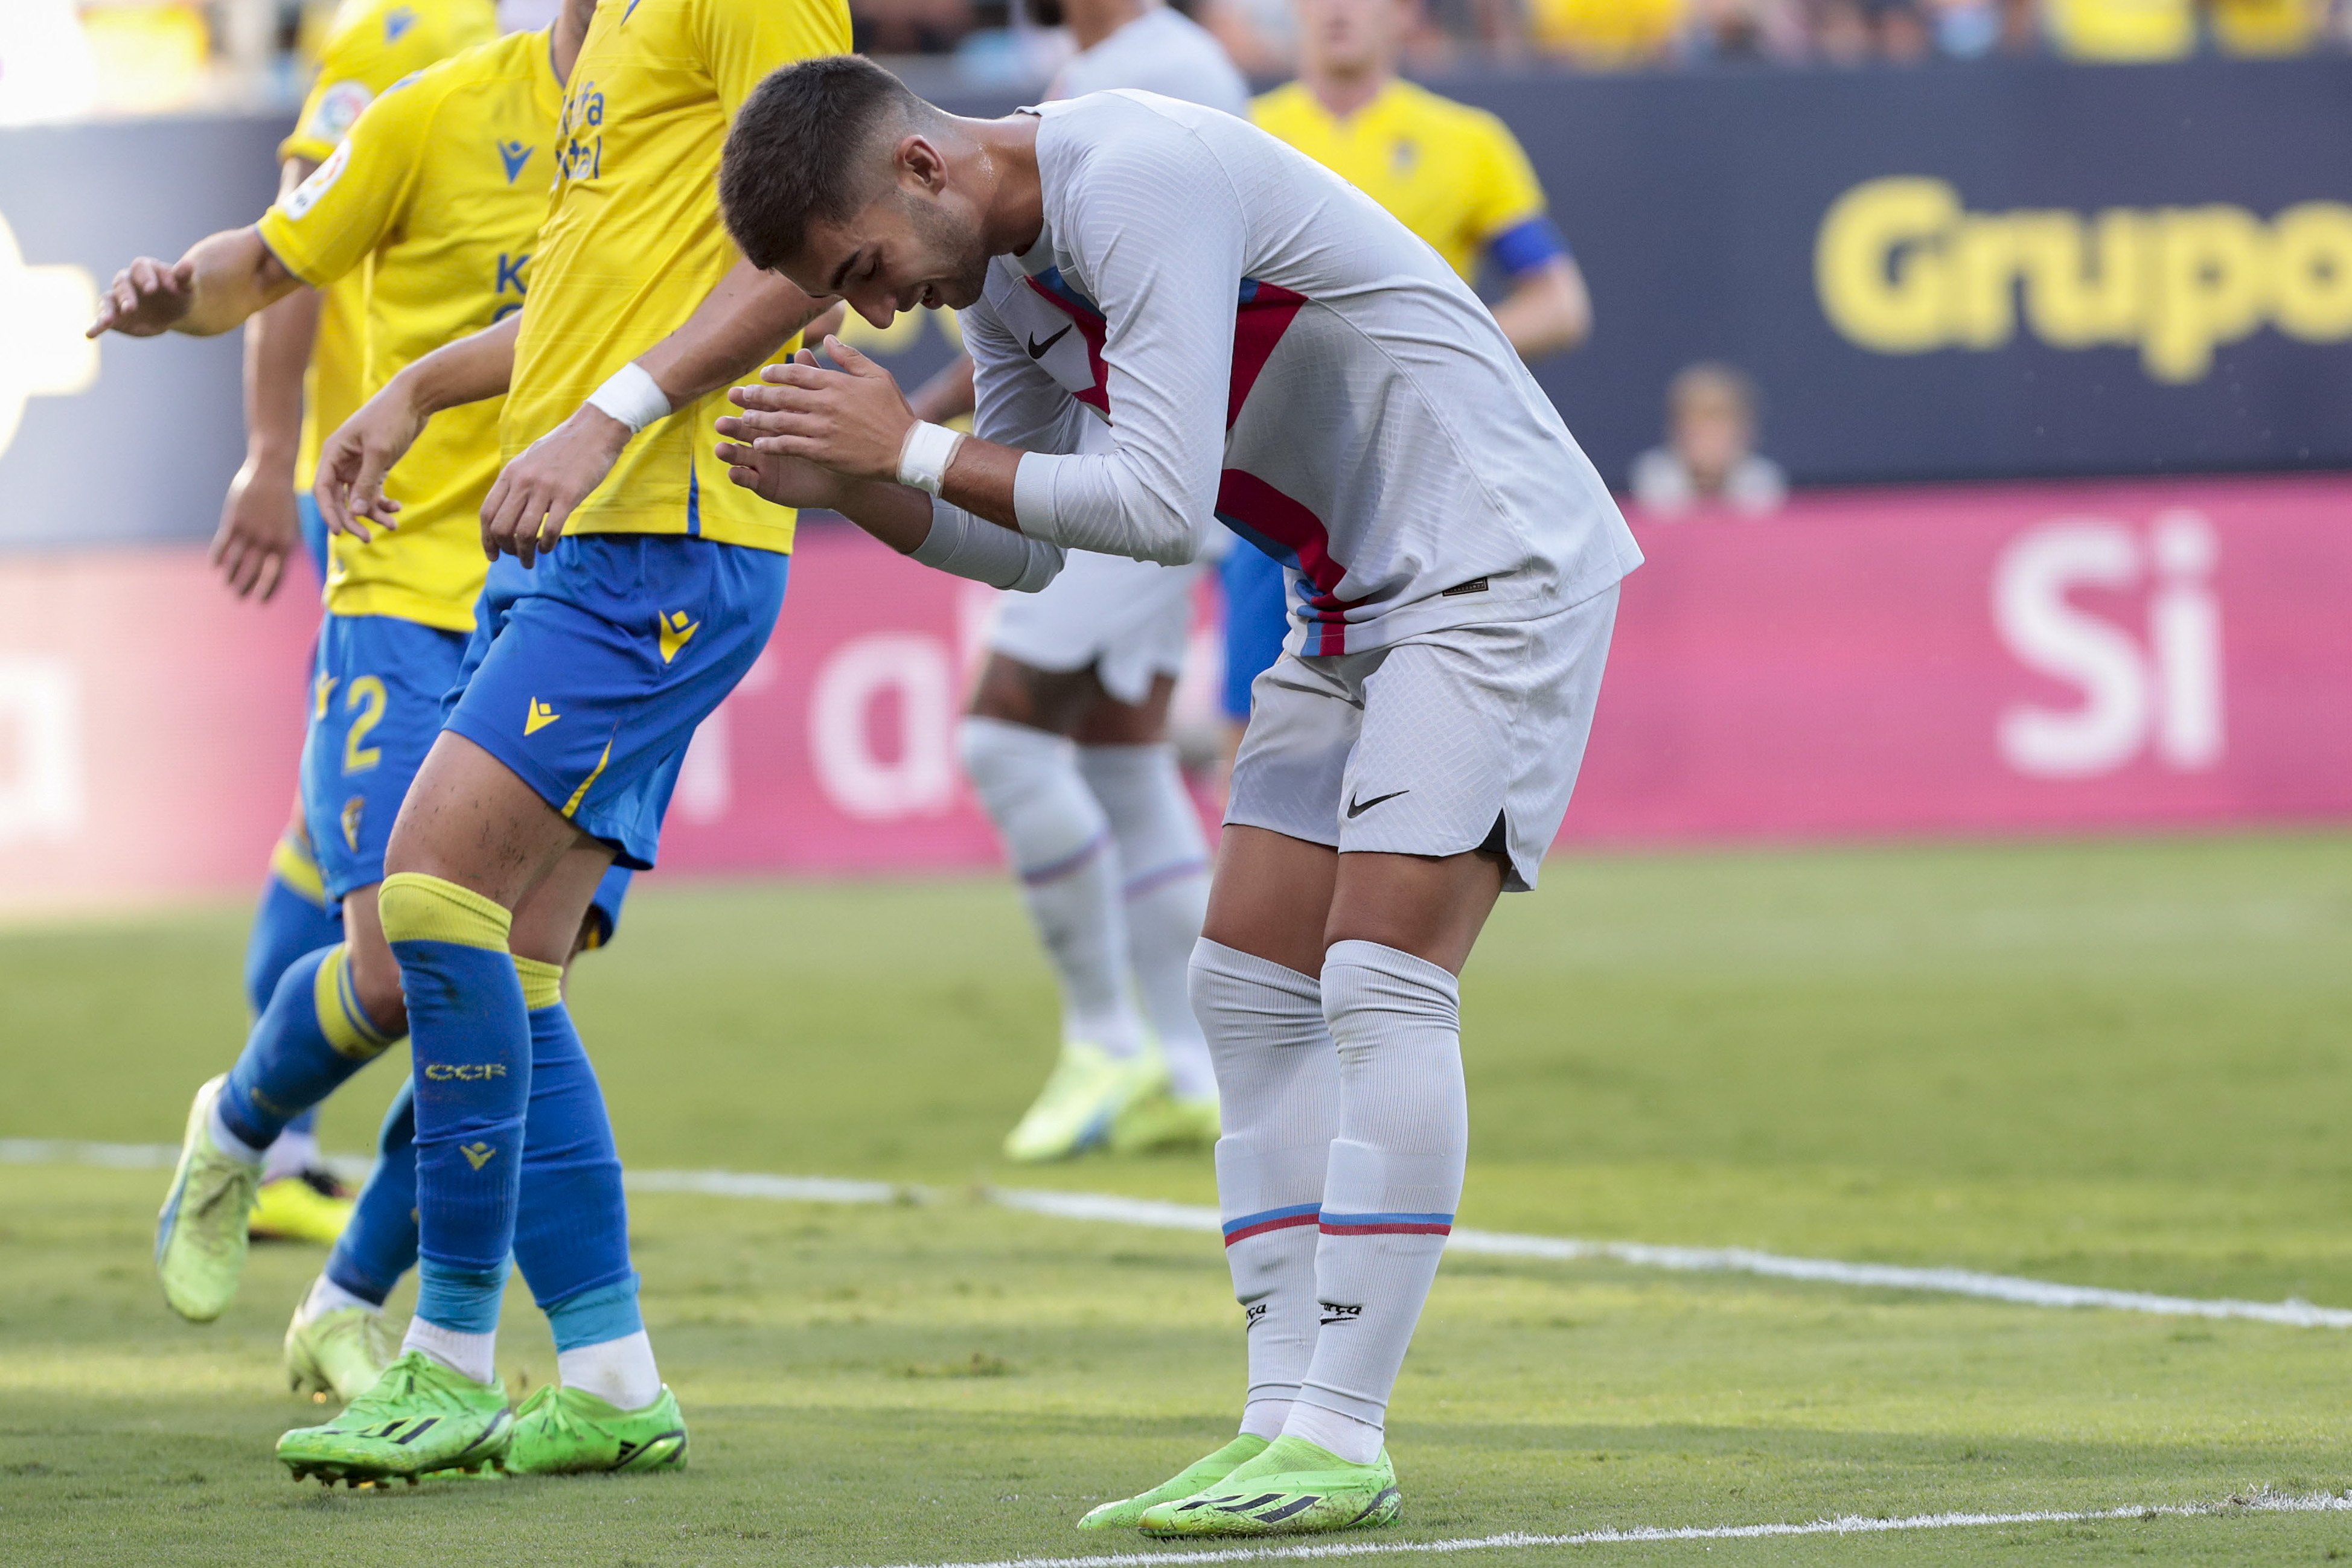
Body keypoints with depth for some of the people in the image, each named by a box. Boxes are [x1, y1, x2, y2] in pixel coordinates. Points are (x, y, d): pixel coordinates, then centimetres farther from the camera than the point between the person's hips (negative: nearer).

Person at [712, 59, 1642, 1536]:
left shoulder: (1138, 180, -24)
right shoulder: (1001, 272, 7)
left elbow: (1159, 502, -28)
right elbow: (1027, 547, 13)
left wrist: (911, 446, -20)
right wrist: (846, 483, -4)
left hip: (1498, 568, -10)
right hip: (1353, 608, 10)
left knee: (1383, 983, -15)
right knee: (1251, 989, 3)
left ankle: (1339, 1440, -15)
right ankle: (1287, 1418, 3)